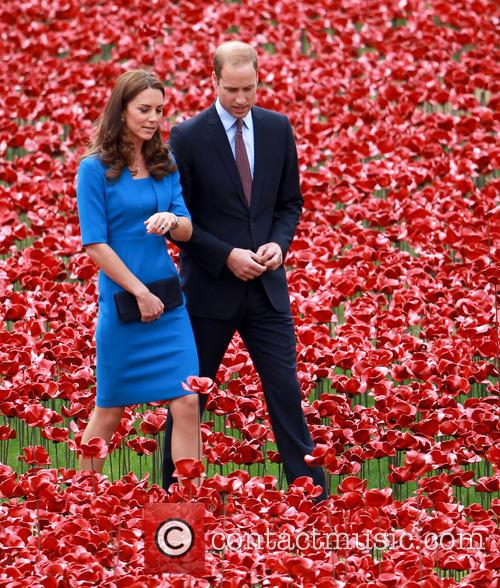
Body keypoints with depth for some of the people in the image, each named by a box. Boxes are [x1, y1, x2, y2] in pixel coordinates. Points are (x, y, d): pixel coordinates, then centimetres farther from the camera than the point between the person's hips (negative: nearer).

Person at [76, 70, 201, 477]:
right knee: (110, 408, 7)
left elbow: (187, 231, 5)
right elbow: (94, 244, -11)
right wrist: (141, 293, -12)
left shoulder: (164, 164, 8)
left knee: (187, 403, -5)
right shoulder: (95, 169, -7)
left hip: (169, 300, 4)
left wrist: (173, 220, -19)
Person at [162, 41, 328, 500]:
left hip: (266, 286, 3)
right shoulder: (188, 136, -9)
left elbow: (290, 202, 11)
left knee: (285, 389, 0)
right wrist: (226, 256, -16)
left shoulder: (278, 129, 3)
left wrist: (279, 243, -9)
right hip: (210, 286, -3)